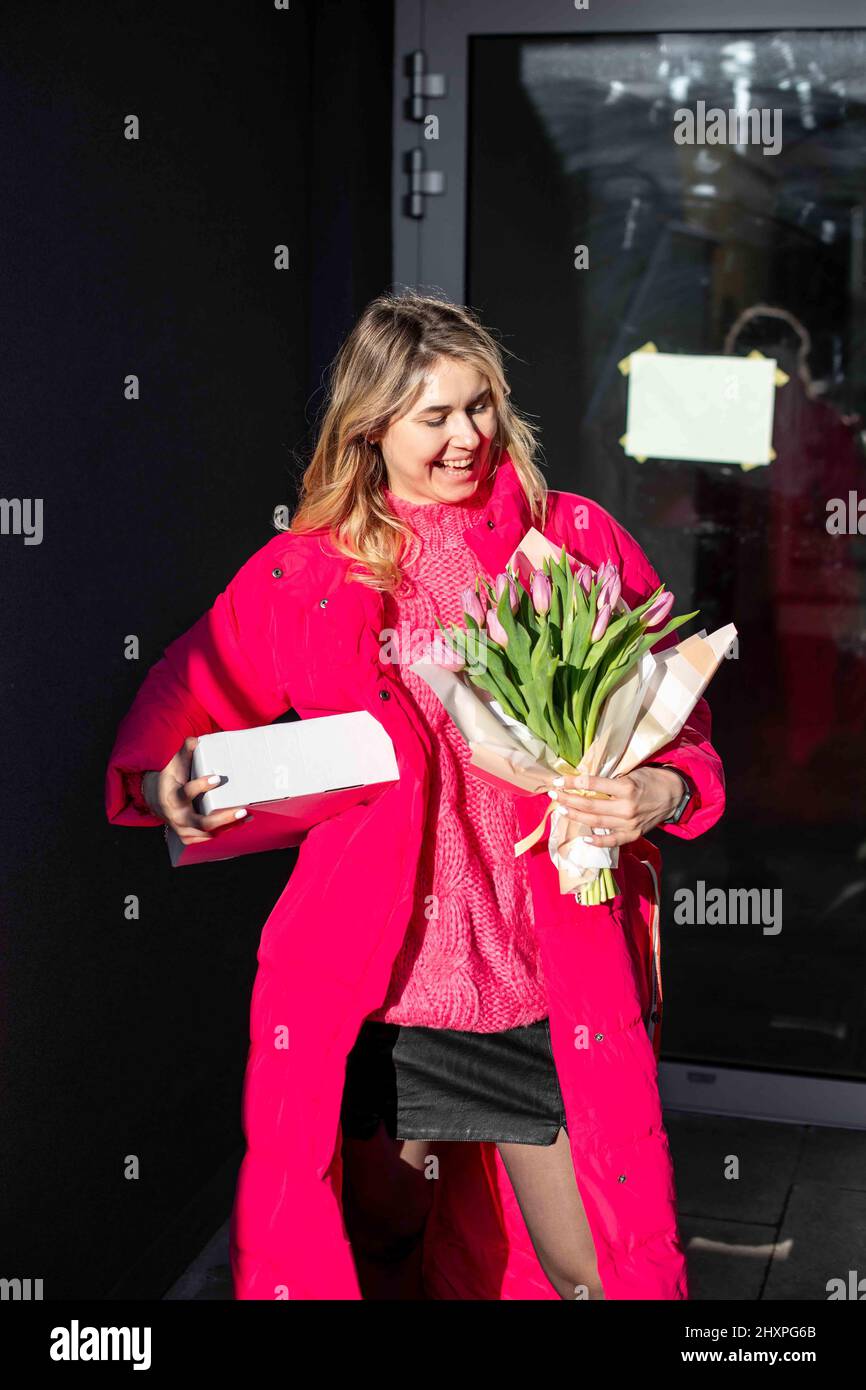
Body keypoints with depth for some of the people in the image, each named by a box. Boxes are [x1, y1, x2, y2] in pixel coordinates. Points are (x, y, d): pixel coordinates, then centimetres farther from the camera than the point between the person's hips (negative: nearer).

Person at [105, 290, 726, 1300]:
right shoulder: (306, 572, 2)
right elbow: (187, 690, 13)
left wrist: (656, 791, -15)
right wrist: (163, 779, -8)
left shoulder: (576, 540, 1)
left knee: (589, 1269, 6)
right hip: (375, 985, 1)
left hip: (549, 984, 0)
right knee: (377, 1241, 17)